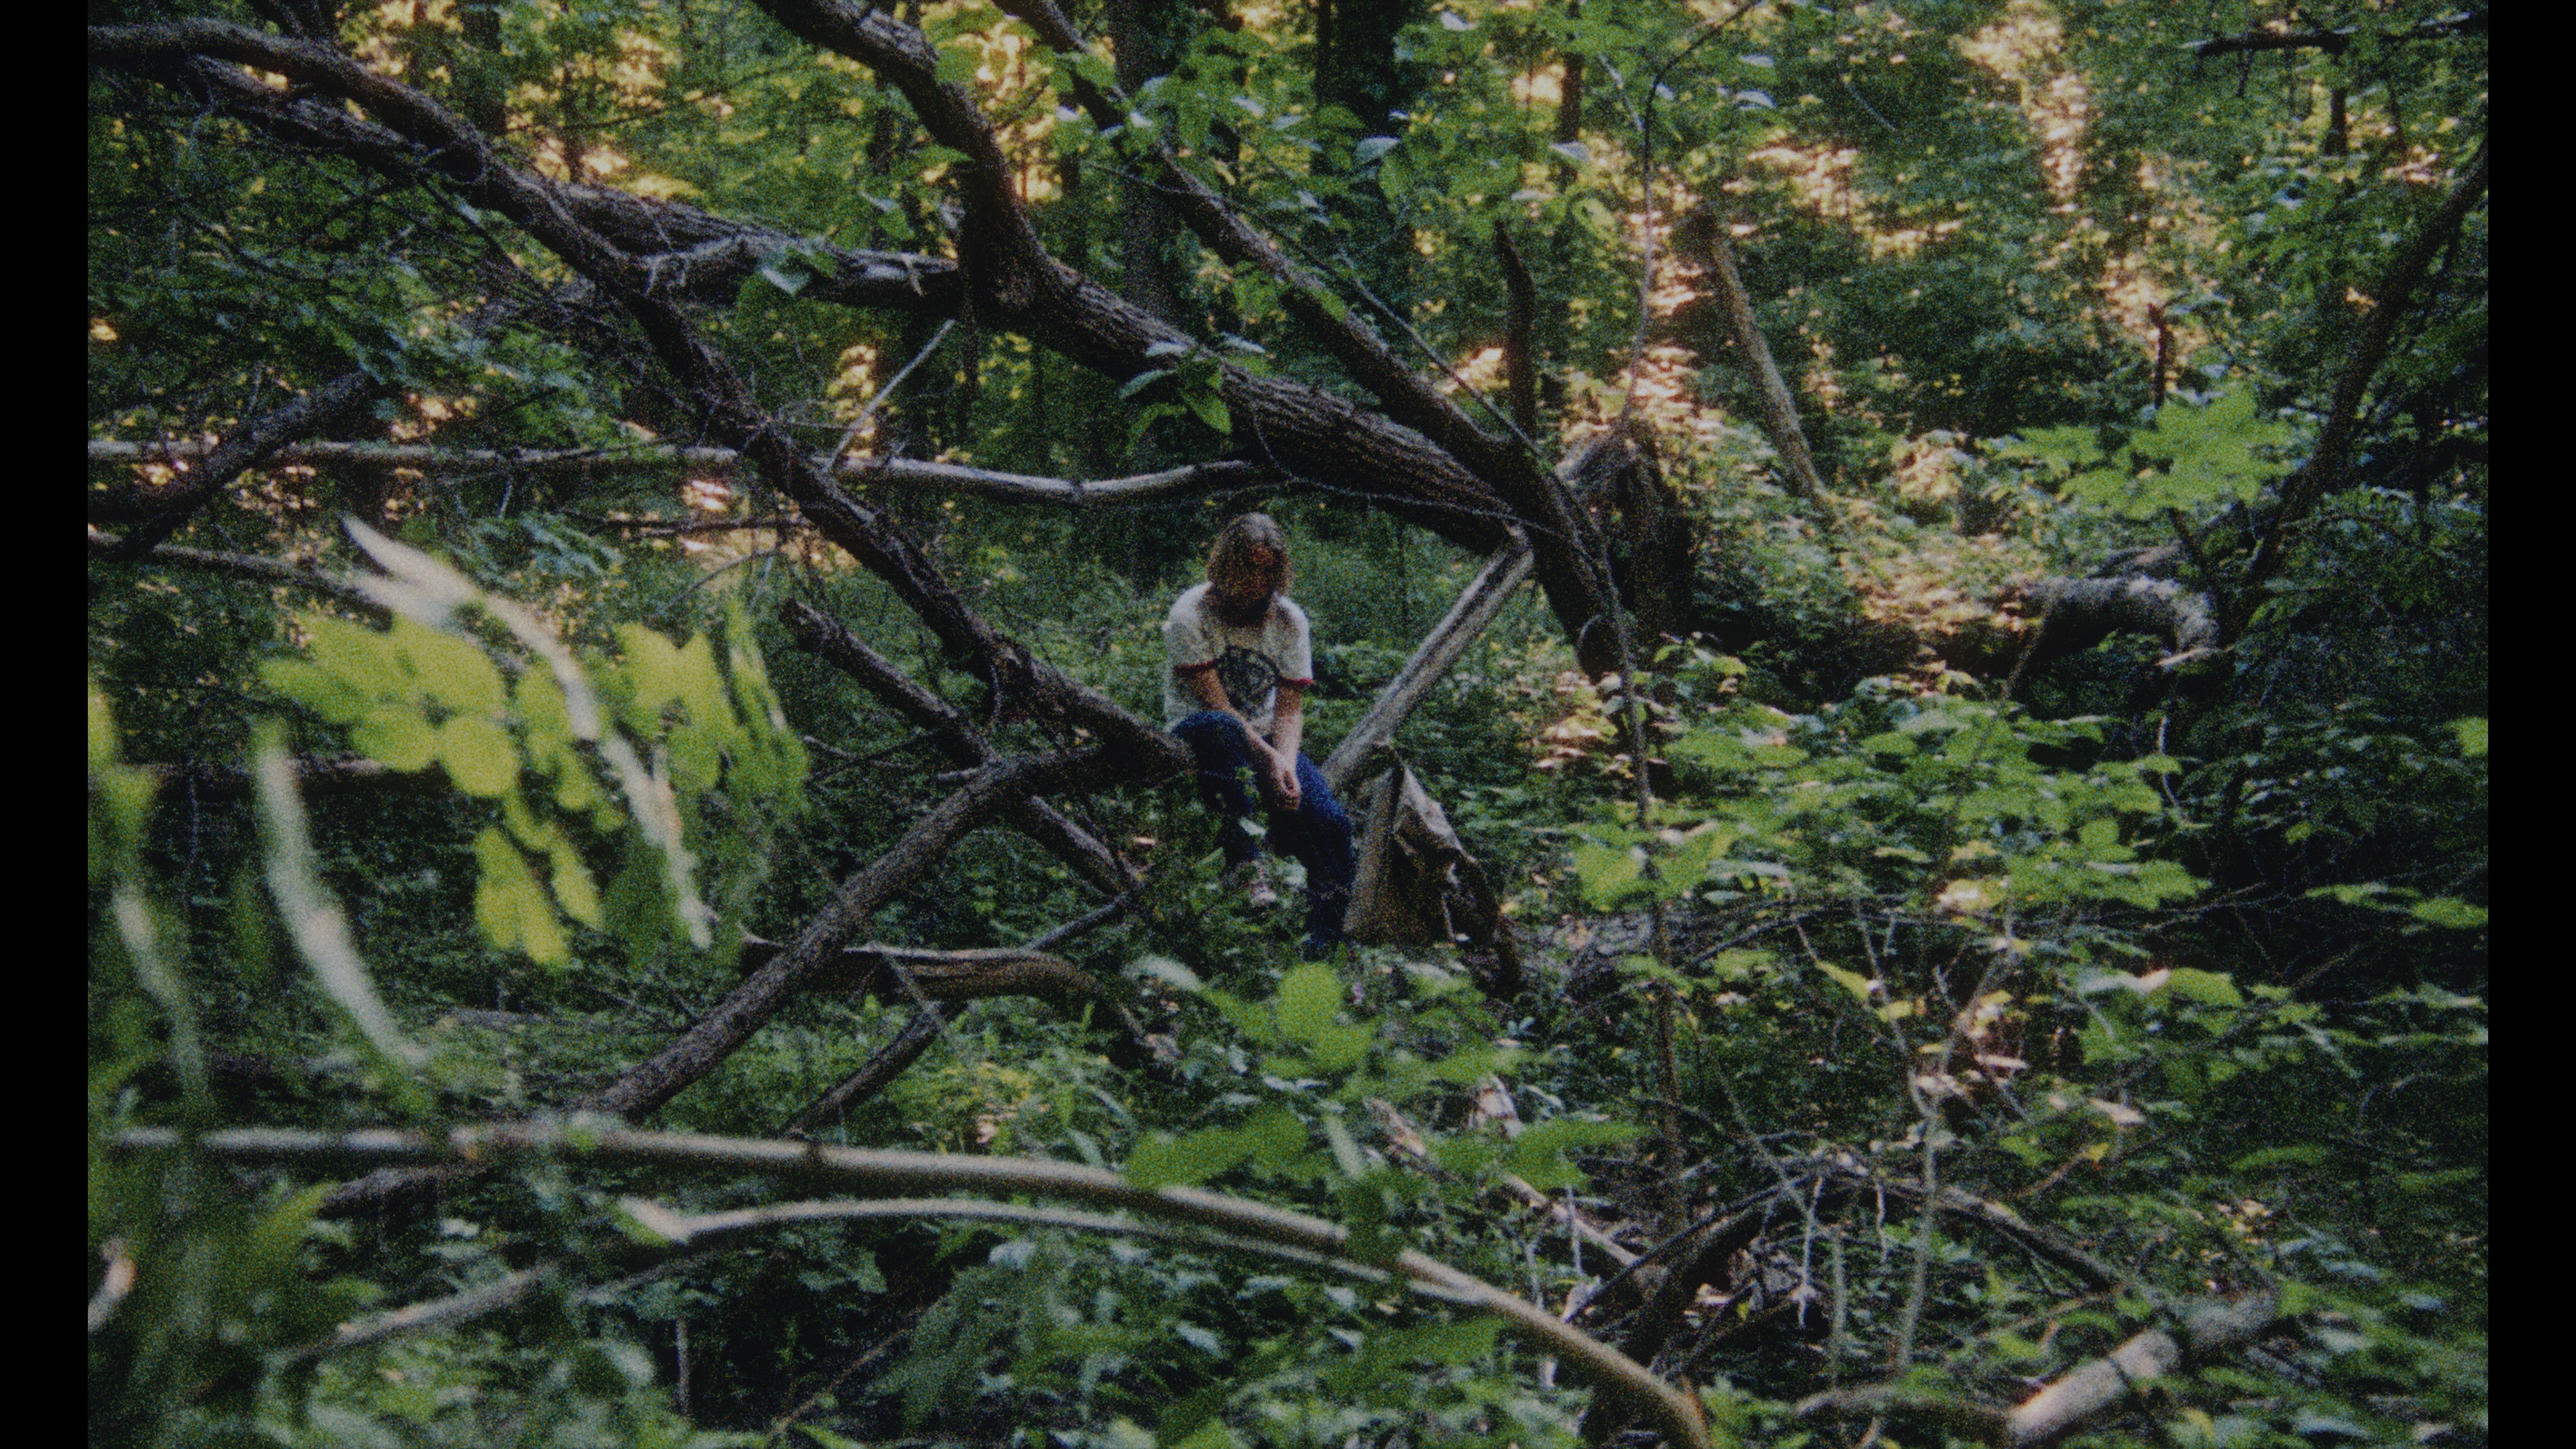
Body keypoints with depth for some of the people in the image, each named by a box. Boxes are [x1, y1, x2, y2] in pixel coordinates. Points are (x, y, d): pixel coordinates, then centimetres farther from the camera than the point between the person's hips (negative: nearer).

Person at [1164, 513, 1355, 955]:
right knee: (1222, 731, -42)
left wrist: (1286, 764, -24)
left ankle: (1327, 941, -13)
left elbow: (1290, 707, -4)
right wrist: (1267, 760, -28)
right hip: (1193, 735, -4)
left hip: (1264, 740, 4)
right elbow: (1216, 705, -19)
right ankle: (1244, 865, -38)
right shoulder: (1191, 615, -13)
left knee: (1328, 818, -22)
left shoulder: (1290, 621, 1)